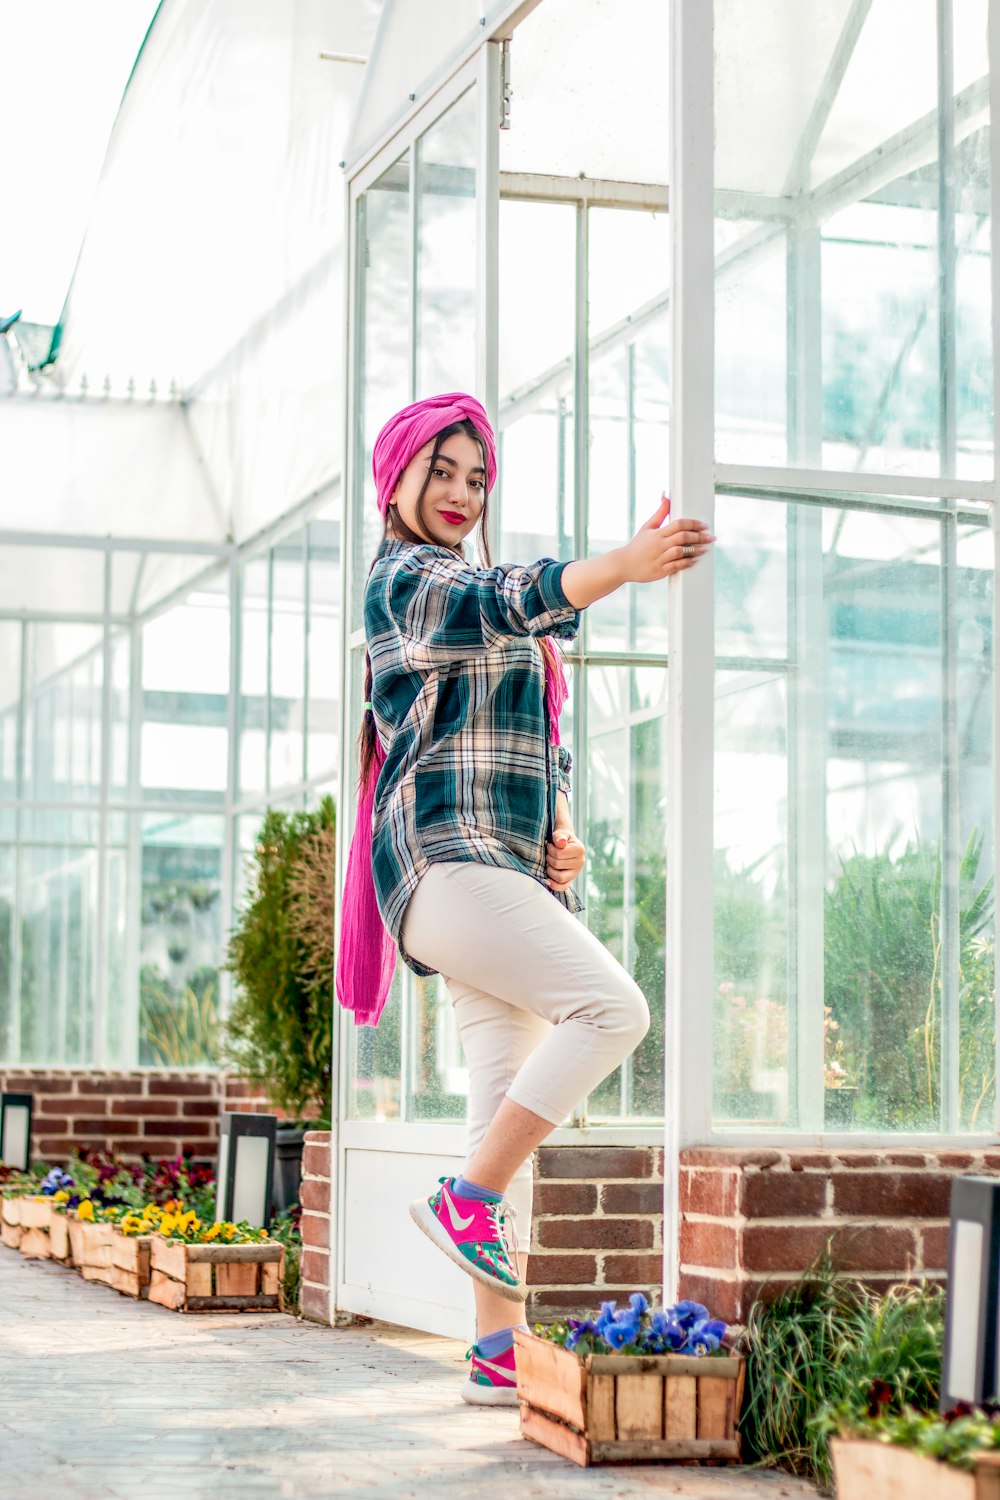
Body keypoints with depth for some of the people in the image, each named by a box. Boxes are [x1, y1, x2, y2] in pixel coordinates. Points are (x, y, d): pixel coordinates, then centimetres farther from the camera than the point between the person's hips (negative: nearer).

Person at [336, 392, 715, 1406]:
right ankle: (466, 1201, -15)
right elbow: (509, 602, -25)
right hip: (449, 857, -9)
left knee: (510, 1101, 3)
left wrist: (563, 834, 8)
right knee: (613, 1008, -22)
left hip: (508, 871, 9)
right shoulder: (406, 578, -2)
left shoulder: (467, 595, 28)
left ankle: (500, 1350, 2)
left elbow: (542, 749, 27)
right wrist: (627, 565, -42)